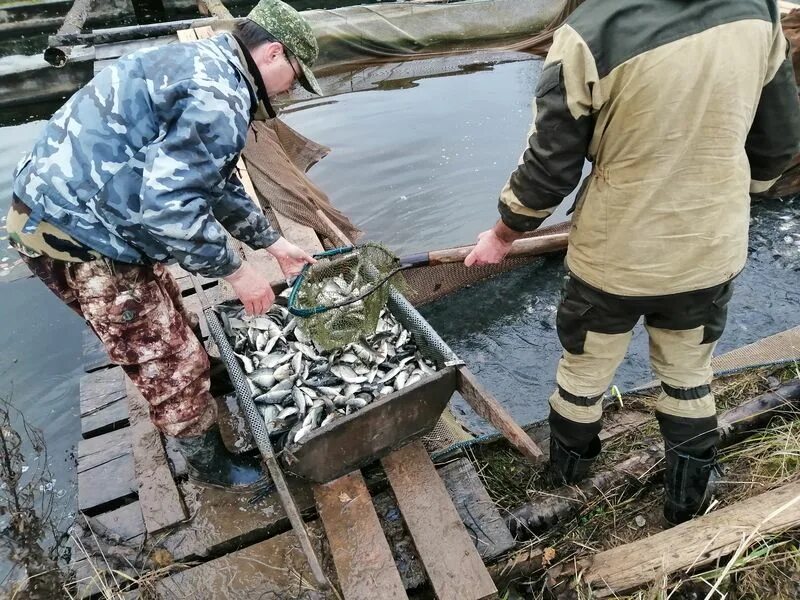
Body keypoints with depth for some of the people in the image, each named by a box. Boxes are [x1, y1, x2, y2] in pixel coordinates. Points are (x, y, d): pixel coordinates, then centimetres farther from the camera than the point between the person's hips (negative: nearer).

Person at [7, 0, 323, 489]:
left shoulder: (207, 67, 12)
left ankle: (204, 395, 51)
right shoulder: (217, 98, -22)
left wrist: (275, 244, 21)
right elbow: (168, 206, -30)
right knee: (171, 363, 5)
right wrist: (237, 272, -17)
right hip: (81, 240, -10)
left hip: (68, 208, 10)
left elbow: (220, 184, 19)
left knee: (173, 324, 26)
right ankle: (212, 464, 27)